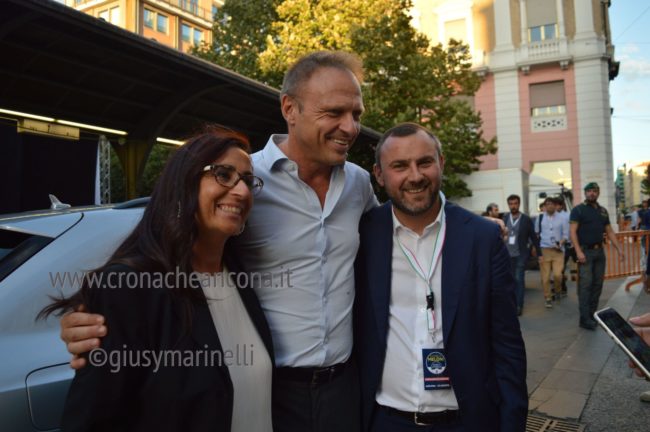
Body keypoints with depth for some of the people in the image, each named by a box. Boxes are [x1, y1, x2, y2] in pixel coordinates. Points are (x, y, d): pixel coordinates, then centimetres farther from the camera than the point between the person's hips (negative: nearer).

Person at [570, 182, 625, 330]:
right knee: (585, 285, -8)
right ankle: (585, 319, -6)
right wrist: (578, 251, -20)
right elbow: (573, 231, -11)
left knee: (597, 284, 8)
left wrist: (619, 249, 9)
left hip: (599, 251, 6)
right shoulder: (578, 210, -4)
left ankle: (592, 314, 17)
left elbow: (609, 231, 17)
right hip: (585, 251, -6)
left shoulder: (603, 211, 14)